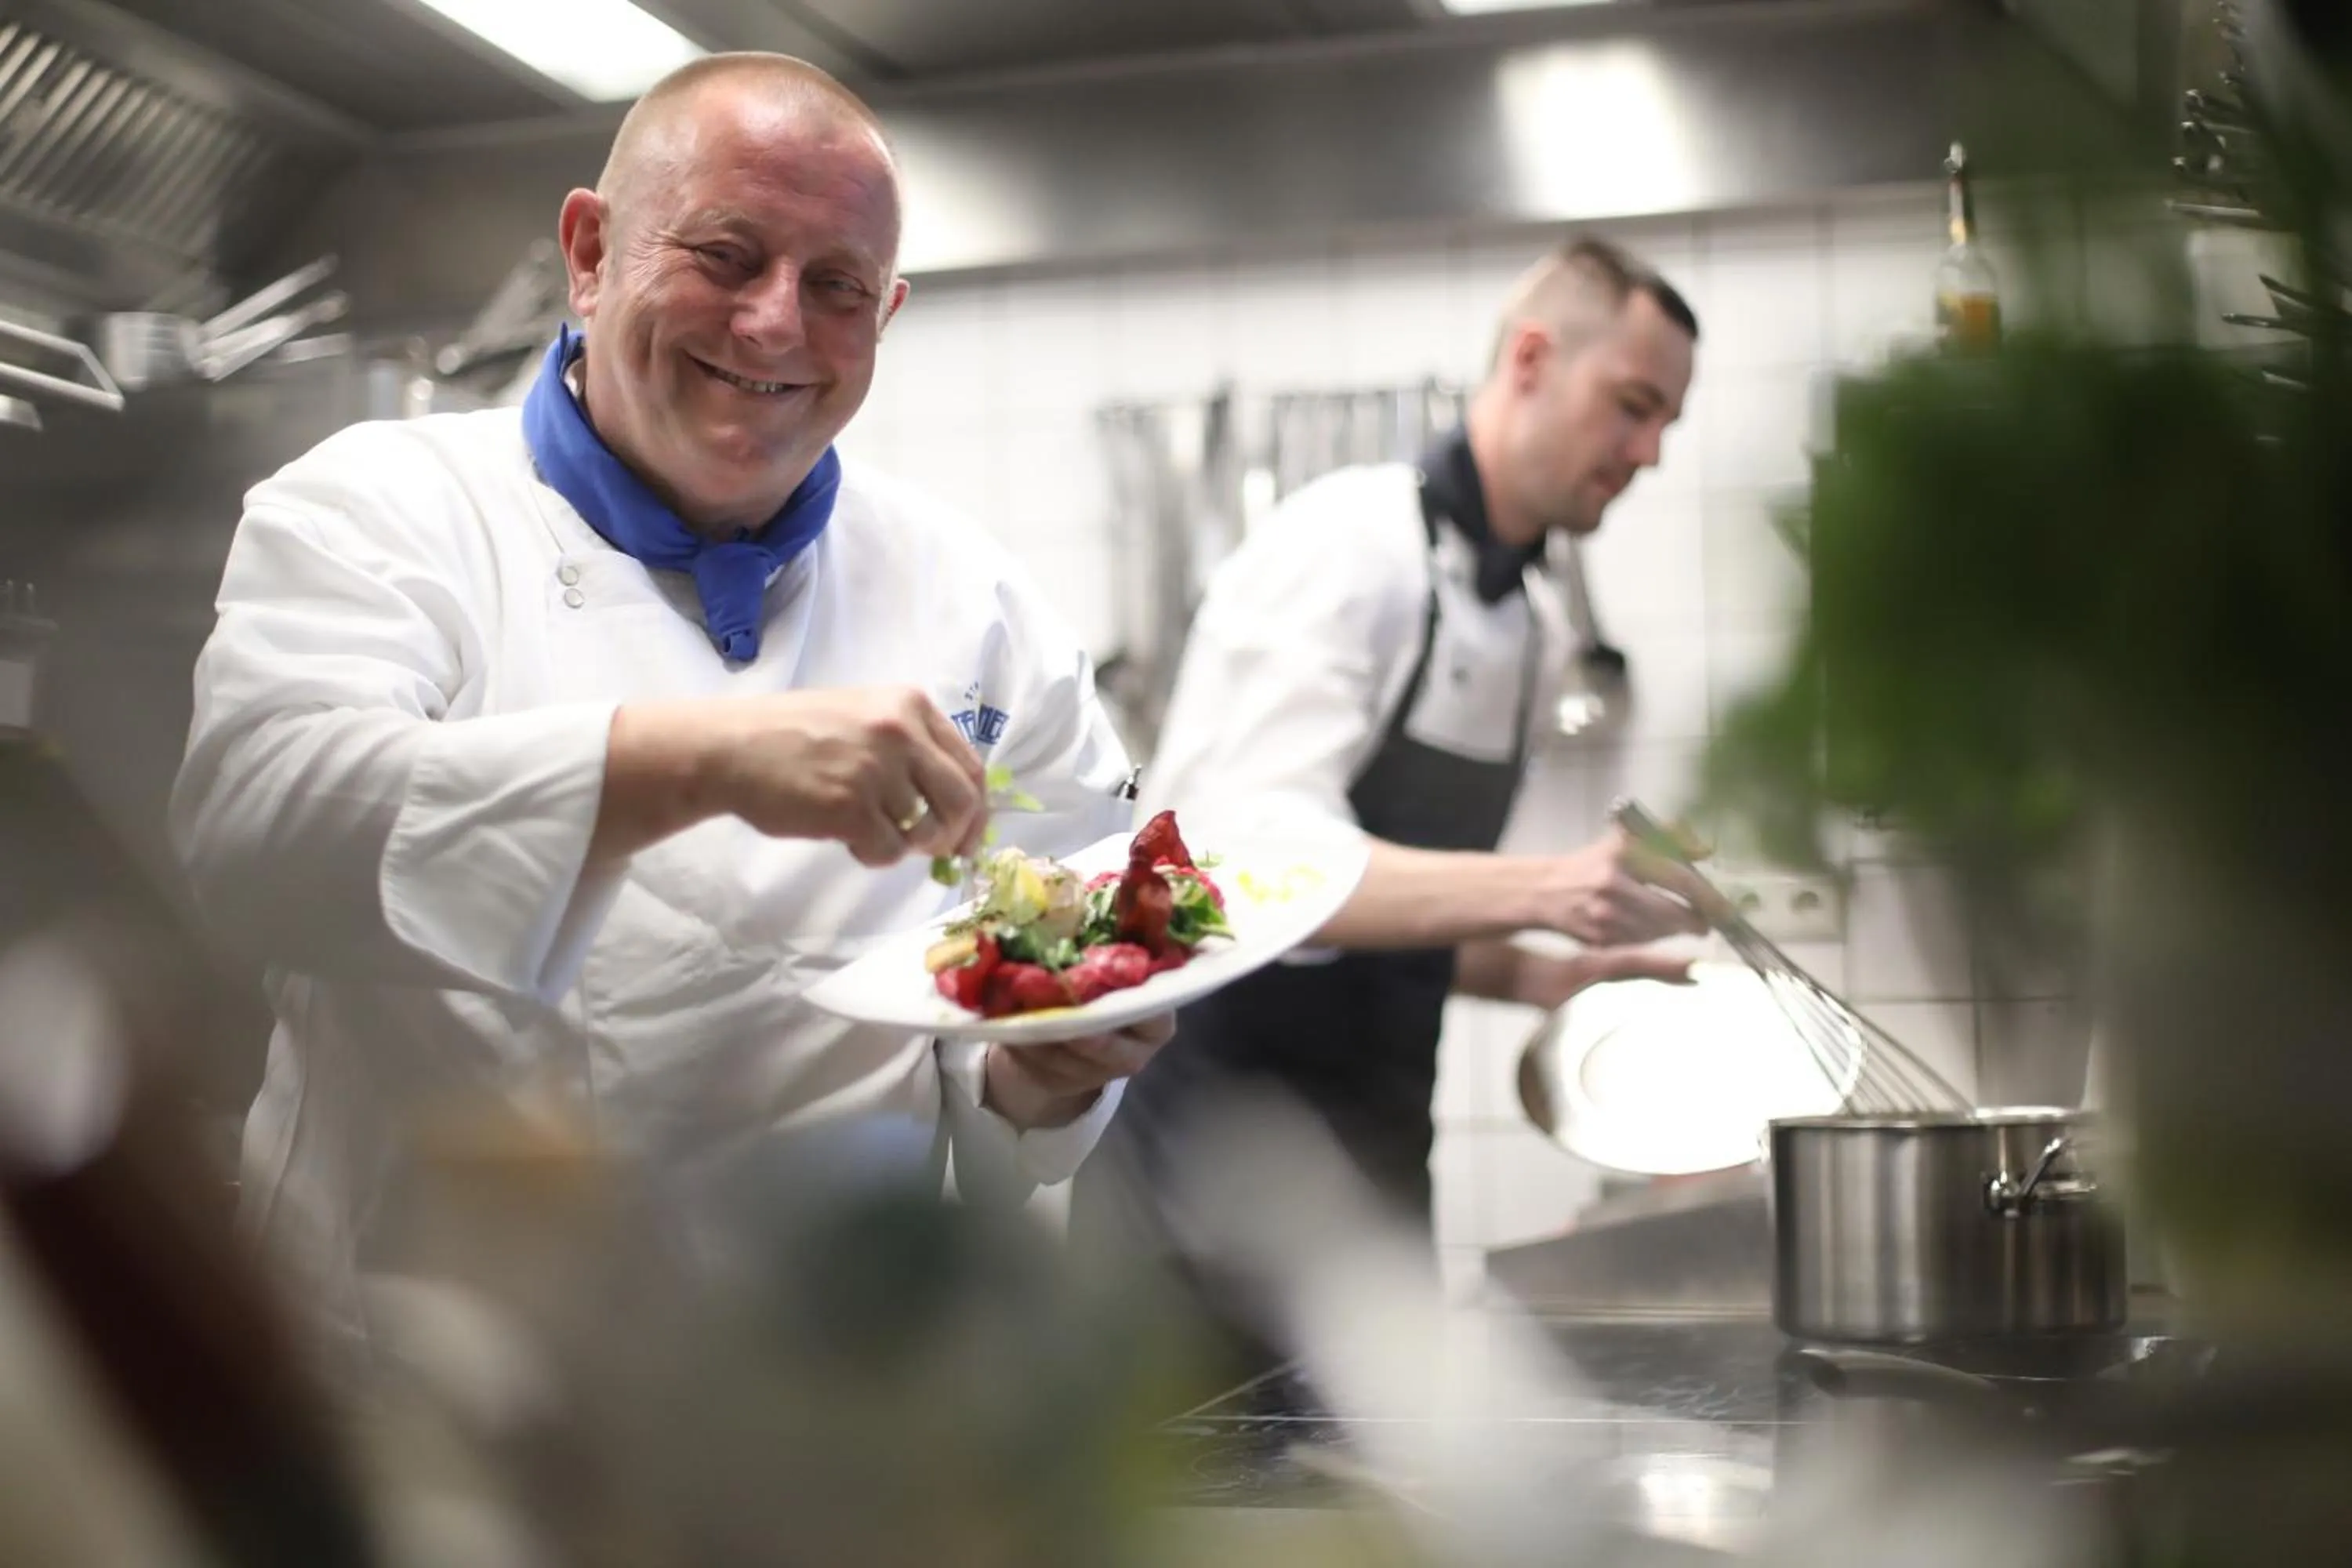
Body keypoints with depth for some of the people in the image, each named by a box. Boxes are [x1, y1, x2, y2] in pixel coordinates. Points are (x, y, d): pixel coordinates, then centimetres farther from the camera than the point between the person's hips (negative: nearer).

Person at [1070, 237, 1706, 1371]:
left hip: (1370, 1144, 8)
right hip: (1212, 1118, -8)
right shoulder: (1346, 547, -13)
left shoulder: (1536, 628, 13)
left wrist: (1542, 974, 3)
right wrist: (1538, 889, -34)